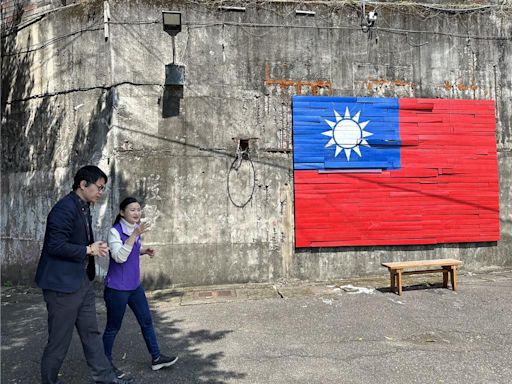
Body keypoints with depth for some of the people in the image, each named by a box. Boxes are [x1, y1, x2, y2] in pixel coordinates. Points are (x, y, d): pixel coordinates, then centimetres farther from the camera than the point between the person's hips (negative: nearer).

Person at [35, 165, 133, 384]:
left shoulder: (84, 208, 11)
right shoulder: (65, 208, -19)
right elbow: (55, 246, -24)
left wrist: (95, 248, 1)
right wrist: (89, 250, -16)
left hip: (82, 281, 9)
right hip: (62, 284, -9)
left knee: (91, 333, 15)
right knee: (59, 340, 6)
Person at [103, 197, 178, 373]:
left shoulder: (135, 229, 5)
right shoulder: (115, 231, -17)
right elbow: (119, 257, -28)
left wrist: (145, 251, 0)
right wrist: (135, 235, -33)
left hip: (135, 286, 7)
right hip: (117, 288, -7)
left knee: (146, 321, 11)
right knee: (113, 327, 8)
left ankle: (156, 358, 23)